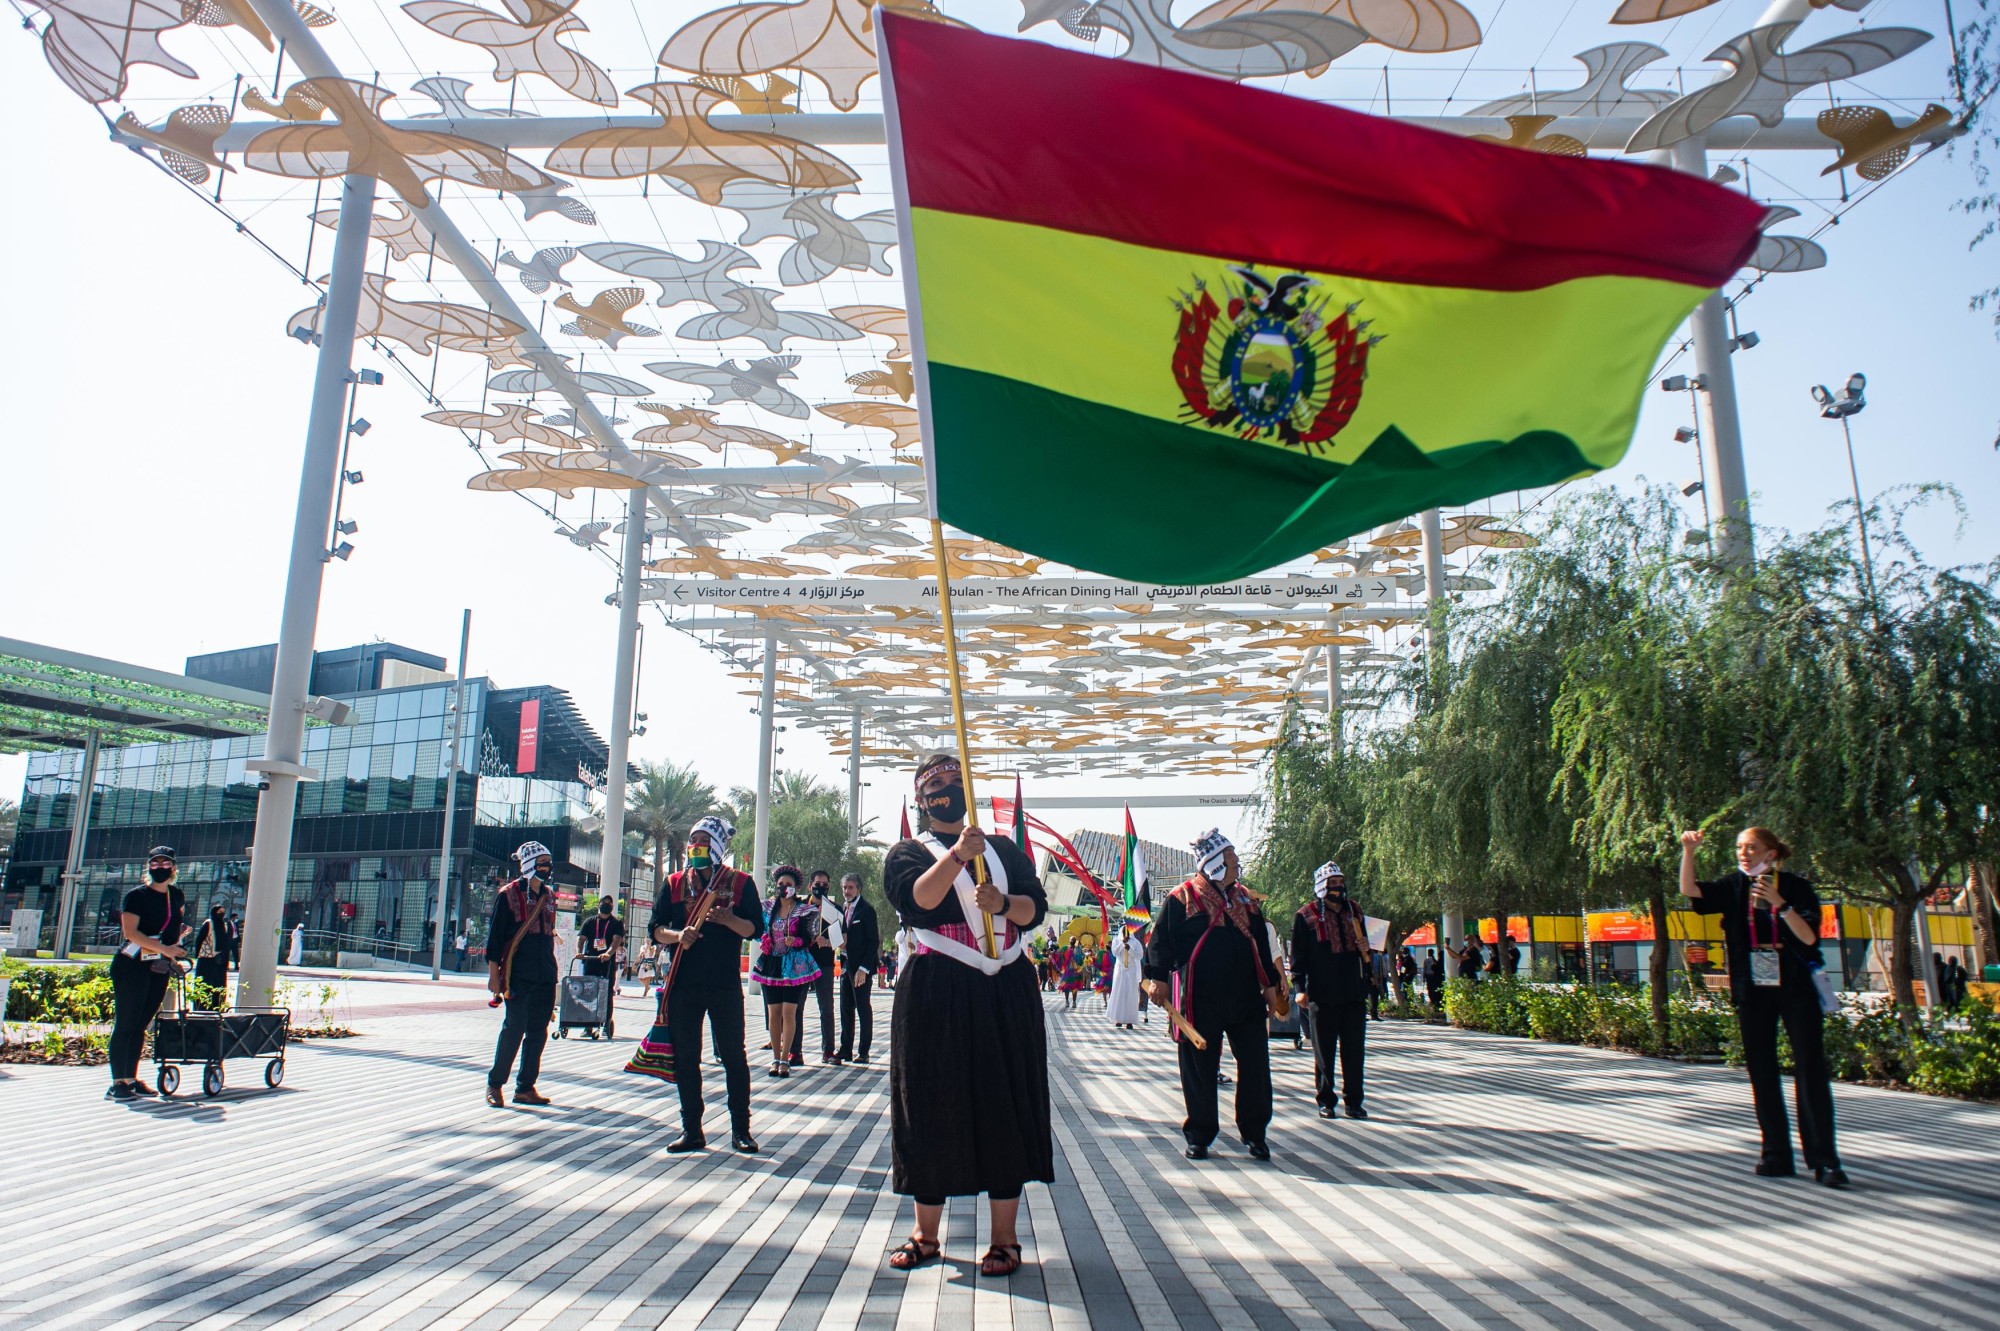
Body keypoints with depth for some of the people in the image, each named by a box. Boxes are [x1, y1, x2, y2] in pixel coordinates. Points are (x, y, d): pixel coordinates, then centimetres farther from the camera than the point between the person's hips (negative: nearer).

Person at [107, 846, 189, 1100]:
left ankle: (131, 1079, 16)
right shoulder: (137, 895, -7)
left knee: (140, 1025, 10)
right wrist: (163, 948, -23)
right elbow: (130, 931, -17)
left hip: (160, 969, 6)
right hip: (132, 967, -6)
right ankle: (117, 1083, -3)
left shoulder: (178, 896, 11)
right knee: (125, 1024, -5)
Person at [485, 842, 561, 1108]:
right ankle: (494, 1084, 10)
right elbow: (494, 936, -5)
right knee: (514, 1029, -5)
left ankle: (525, 1087, 14)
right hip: (518, 974, -6)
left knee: (538, 1032, 6)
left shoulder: (549, 895, 14)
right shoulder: (509, 894, -4)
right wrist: (494, 973, -10)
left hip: (545, 976, 6)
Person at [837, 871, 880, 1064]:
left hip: (861, 967, -7)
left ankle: (863, 1052, 4)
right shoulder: (843, 909, 13)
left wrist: (864, 968, -17)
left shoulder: (866, 910, -9)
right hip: (846, 965, 7)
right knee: (846, 1009, 10)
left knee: (864, 1008, -1)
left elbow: (874, 941, -13)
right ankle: (846, 1050, 16)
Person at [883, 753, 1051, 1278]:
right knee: (933, 1105, 3)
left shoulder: (1005, 849, 15)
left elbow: (1036, 906, 3)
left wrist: (1003, 903, -18)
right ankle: (925, 1234, 18)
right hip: (935, 995, -2)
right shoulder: (908, 853, 7)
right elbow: (915, 900, -15)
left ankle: (1004, 1239, 11)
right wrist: (957, 855, -30)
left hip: (1006, 993, 2)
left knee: (1005, 1106, 2)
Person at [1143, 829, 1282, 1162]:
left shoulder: (1245, 898, 15)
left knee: (1255, 1065, 4)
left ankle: (1254, 1133, 19)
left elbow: (1261, 943, 20)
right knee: (1199, 1068, 2)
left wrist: (1270, 985, 16)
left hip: (1246, 998, 5)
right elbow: (1161, 938, -4)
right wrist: (1157, 977, -14)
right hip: (1200, 1000, -5)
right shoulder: (1183, 897, -2)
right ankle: (1199, 1136, 16)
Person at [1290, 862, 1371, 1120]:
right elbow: (1298, 955, -3)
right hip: (1322, 995, -4)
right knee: (1324, 1051, 4)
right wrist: (1301, 988, -10)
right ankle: (1326, 1100, 13)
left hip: (1353, 993, 4)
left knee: (1354, 1049, 5)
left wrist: (1366, 950, 2)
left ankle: (1353, 1101, 14)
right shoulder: (1306, 915, -2)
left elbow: (1364, 954, 25)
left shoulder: (1353, 912, 14)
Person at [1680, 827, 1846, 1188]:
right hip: (1753, 992, 3)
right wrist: (1688, 852, -23)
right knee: (1762, 1073, 6)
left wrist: (1780, 904, -25)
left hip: (1797, 989, -3)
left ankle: (1824, 1159, 0)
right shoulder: (1733, 886, 4)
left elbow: (1809, 937, -13)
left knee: (1811, 1072, -5)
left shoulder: (1796, 887, -4)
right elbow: (1689, 890, -10)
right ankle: (1776, 1155, 13)